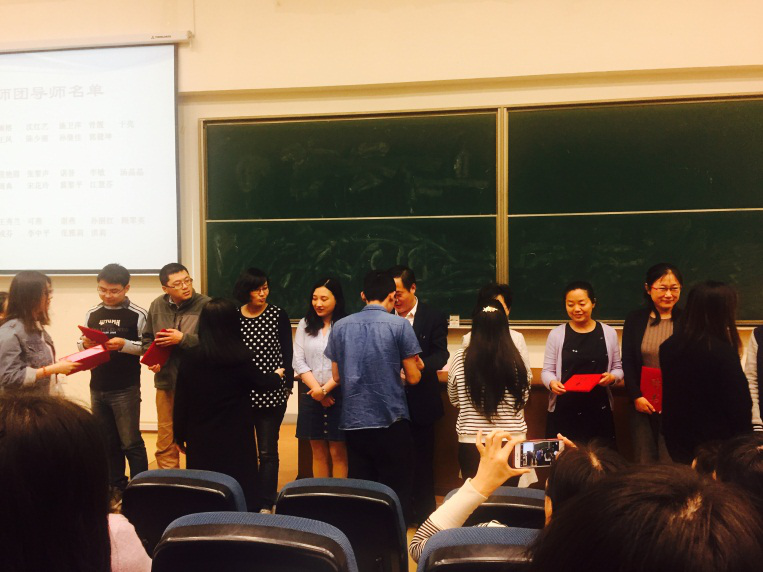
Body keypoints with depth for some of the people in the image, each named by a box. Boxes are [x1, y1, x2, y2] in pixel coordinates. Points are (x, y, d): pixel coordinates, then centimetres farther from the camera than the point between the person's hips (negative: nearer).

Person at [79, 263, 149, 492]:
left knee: (130, 441, 0)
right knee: (107, 441, 13)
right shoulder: (91, 314, 7)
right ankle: (116, 486, 25)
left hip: (126, 389, -5)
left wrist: (125, 345, -22)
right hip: (97, 388, 5)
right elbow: (82, 347, 11)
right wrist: (85, 344, -11)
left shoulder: (137, 314, -7)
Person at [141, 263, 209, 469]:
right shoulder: (157, 306, 5)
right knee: (165, 440, 13)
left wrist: (183, 339, -18)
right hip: (166, 381, 4)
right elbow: (147, 338, 16)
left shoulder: (205, 305, -10)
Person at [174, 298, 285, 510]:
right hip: (235, 437, -2)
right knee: (241, 489, 10)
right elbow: (262, 383, 6)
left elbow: (181, 401, -2)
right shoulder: (239, 357, -12)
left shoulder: (190, 358, -7)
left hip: (201, 438, 2)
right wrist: (278, 374, 28)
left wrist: (180, 435, 11)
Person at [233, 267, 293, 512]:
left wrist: (287, 385, -2)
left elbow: (287, 354, 1)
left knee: (267, 452, 2)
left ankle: (266, 503, 9)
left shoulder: (278, 315, -2)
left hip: (271, 395, -2)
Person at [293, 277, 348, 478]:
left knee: (338, 452, 1)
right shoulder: (305, 324, 9)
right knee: (318, 452, 11)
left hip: (339, 394, -4)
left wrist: (325, 389, -11)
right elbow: (299, 361, 3)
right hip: (311, 395, 4)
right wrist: (316, 389, -6)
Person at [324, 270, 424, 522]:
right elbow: (413, 377, -3)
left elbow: (337, 377, 12)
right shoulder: (399, 325, -6)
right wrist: (416, 366, 18)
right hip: (391, 421, -4)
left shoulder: (340, 327, 5)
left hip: (353, 421, 4)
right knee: (396, 492, 5)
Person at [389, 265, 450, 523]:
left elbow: (441, 354, -8)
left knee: (422, 459, 7)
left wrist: (421, 365, -27)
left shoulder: (433, 317, -1)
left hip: (420, 401, -2)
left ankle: (424, 515, 20)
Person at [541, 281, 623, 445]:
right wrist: (552, 383, -16)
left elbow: (618, 368, 13)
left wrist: (611, 377, -8)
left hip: (599, 410, 1)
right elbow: (547, 370, 4)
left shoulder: (608, 333, 7)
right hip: (563, 411, -1)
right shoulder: (556, 334, 3)